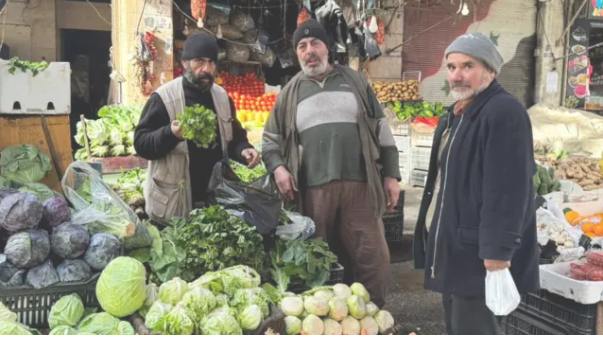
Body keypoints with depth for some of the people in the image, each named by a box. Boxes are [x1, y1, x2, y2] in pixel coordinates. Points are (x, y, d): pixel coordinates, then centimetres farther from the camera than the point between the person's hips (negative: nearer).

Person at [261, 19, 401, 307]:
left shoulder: (353, 81, 11)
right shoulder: (291, 92, 13)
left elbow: (380, 128, 12)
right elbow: (271, 137, 19)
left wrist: (390, 174, 7)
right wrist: (277, 167, 0)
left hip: (359, 185, 0)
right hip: (313, 189, 1)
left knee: (374, 258, -1)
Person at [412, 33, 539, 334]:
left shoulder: (504, 113, -16)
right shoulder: (456, 114, 15)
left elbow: (508, 189, -23)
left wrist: (498, 249, -25)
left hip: (478, 253, -10)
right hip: (452, 248, 10)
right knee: (456, 327, 18)